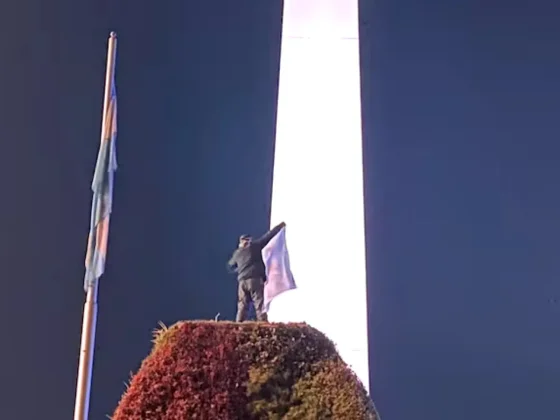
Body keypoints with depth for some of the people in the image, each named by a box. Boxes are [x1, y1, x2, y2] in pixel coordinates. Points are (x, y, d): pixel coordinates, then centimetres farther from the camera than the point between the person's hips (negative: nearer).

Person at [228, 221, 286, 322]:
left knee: (242, 306, 7)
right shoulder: (255, 246, 4)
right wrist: (280, 226, 16)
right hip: (256, 279, -5)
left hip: (242, 281, 5)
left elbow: (230, 266, 32)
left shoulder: (237, 253, 18)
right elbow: (268, 236, 7)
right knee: (259, 304, -9)